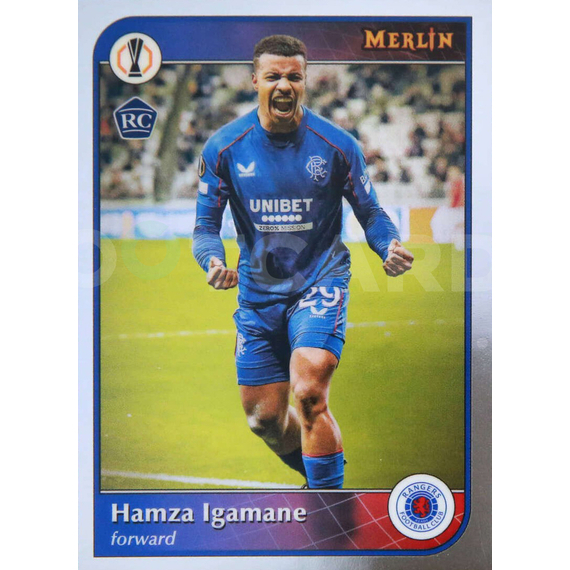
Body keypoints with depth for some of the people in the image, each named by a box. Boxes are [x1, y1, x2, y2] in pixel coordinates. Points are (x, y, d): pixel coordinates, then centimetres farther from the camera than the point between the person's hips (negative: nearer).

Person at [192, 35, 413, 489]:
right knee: (264, 418, 9)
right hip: (257, 293, 3)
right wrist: (213, 261, -23)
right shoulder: (224, 148, -5)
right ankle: (320, 475, 41)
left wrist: (390, 246, -20)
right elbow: (206, 225, 0)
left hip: (321, 283, -3)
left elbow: (370, 212, 2)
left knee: (309, 394, -24)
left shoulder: (337, 145, -7)